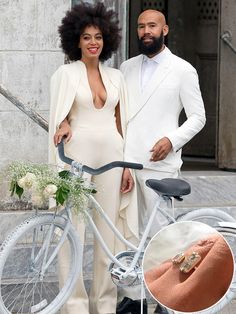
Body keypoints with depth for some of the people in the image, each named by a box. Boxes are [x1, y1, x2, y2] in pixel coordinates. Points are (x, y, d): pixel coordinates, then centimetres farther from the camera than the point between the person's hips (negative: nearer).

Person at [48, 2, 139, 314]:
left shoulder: (115, 76, 12)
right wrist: (64, 126, -20)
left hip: (110, 156, 3)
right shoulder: (65, 73, 2)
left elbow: (121, 122, 13)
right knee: (74, 229, -4)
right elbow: (60, 116, 3)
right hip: (77, 154, -3)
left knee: (108, 229, 5)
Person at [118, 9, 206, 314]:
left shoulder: (182, 70, 0)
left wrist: (172, 139, -14)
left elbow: (197, 117, 1)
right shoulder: (127, 68, 14)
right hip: (126, 161, 5)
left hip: (158, 163, -5)